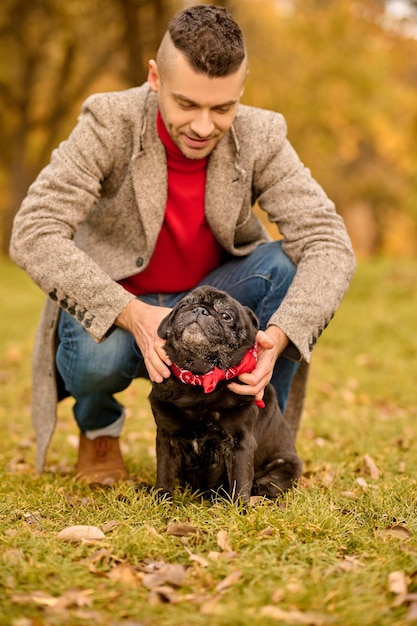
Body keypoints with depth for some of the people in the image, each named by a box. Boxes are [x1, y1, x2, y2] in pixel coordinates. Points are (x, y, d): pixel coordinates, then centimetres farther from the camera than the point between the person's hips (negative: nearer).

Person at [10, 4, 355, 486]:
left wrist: (280, 333, -41)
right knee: (96, 352, -36)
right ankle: (98, 427, 3)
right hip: (114, 310, -2)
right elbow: (34, 234, -28)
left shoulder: (260, 137, -15)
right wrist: (132, 315, -39)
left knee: (285, 265, -25)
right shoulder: (110, 123, -21)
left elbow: (329, 244, -22)